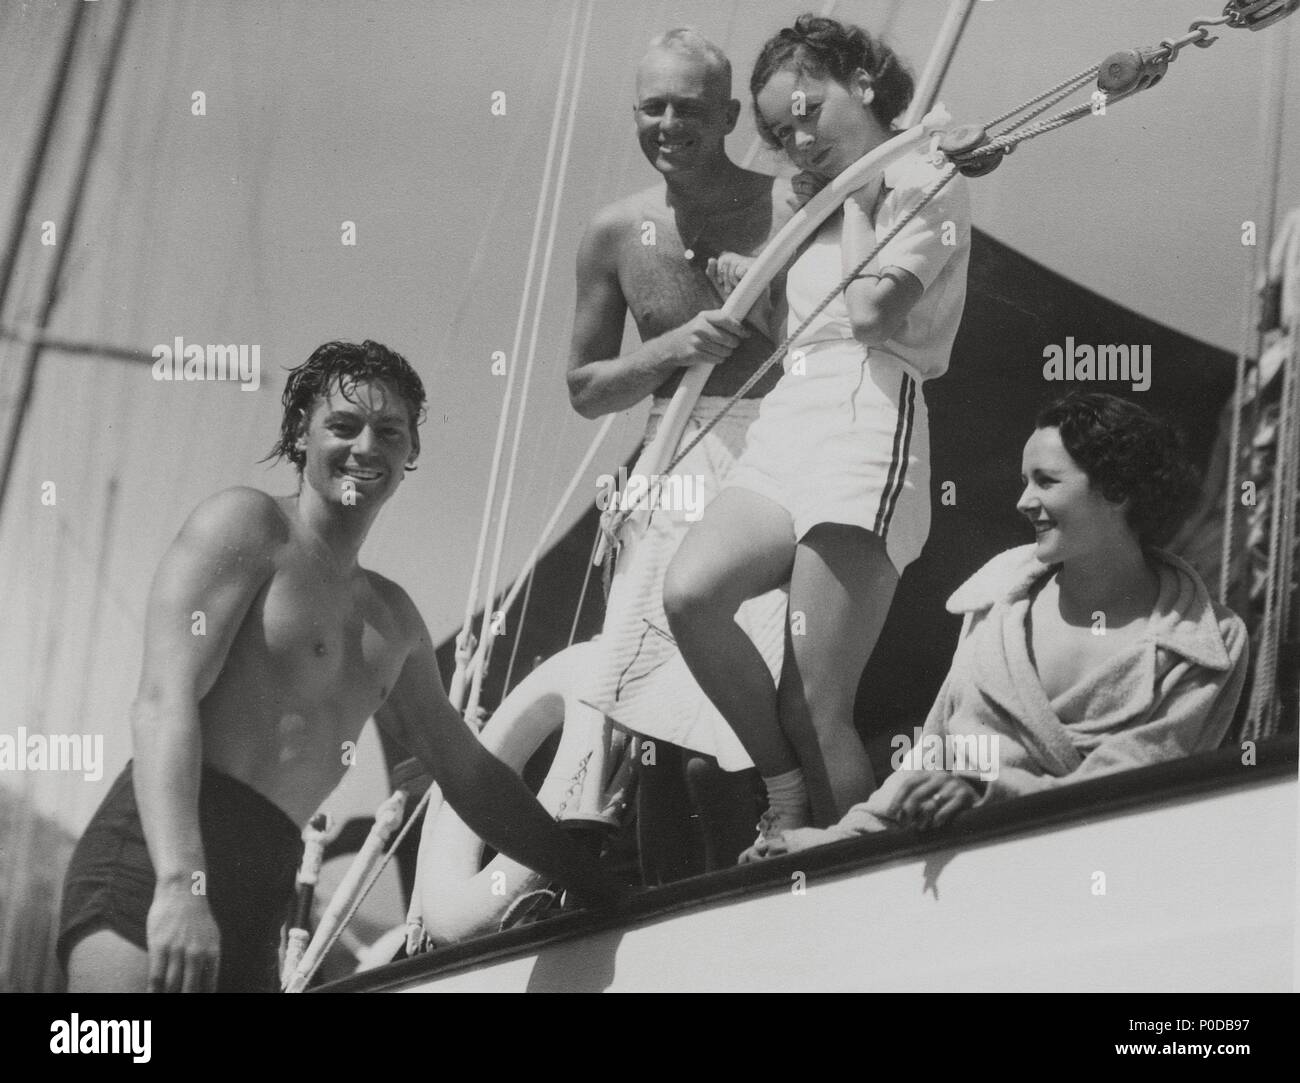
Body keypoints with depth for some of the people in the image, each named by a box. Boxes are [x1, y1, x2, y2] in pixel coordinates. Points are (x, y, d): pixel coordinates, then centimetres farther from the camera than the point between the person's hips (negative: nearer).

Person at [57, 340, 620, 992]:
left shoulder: (392, 617, 26)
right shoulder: (245, 523, 3)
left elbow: (466, 771, 34)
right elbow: (162, 701, -10)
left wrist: (601, 887, 31)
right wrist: (180, 882, -26)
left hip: (266, 891, 7)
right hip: (156, 863, -7)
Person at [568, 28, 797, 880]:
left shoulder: (796, 209, -6)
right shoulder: (617, 234, 7)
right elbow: (584, 389, 12)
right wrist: (673, 349, -4)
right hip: (672, 488, 4)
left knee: (715, 754, -11)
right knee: (656, 741, 6)